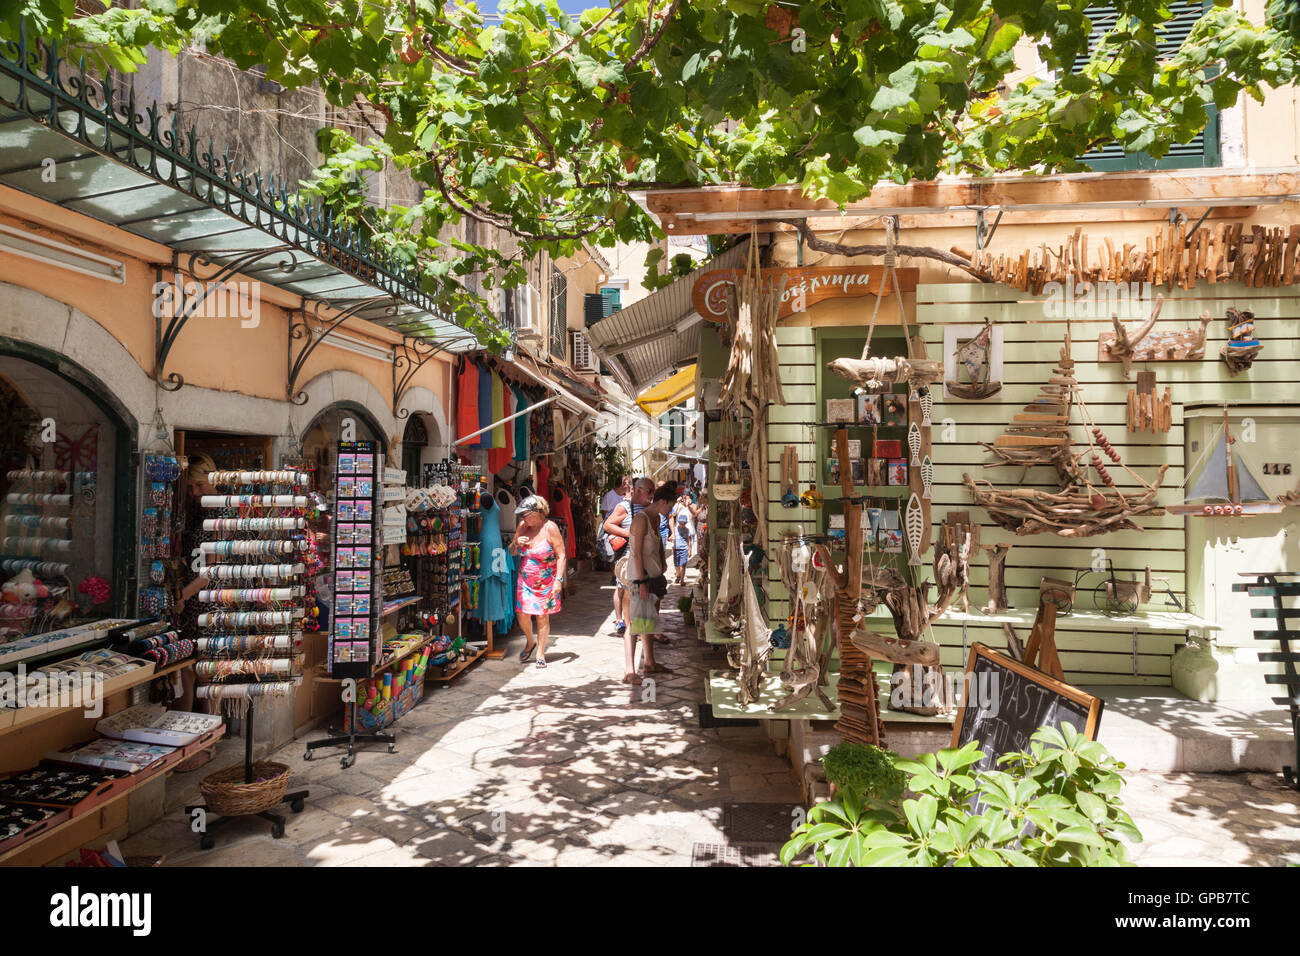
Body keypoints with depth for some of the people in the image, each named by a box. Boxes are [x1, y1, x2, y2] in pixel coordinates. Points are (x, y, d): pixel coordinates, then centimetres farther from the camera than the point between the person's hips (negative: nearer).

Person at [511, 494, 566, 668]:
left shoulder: (550, 528, -12)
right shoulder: (522, 526, 1)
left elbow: (561, 556, -11)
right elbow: (512, 552, 13)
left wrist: (558, 579, -18)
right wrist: (516, 543, -10)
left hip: (546, 581, -4)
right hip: (525, 580, 4)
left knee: (542, 616, 0)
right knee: (523, 615, 0)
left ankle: (540, 654, 15)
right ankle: (530, 642, 30)